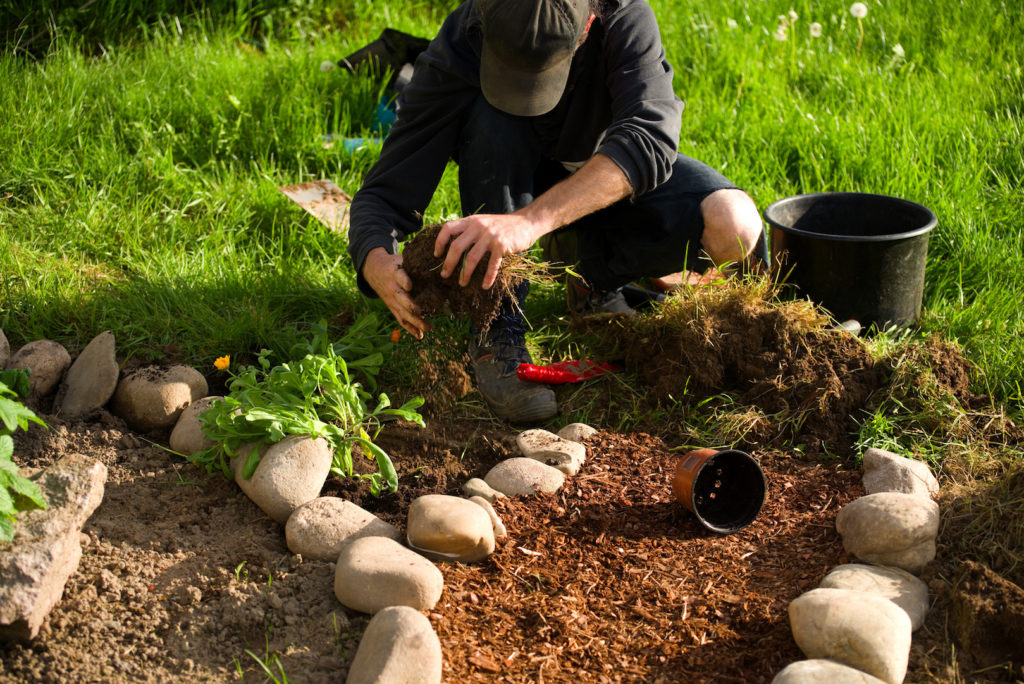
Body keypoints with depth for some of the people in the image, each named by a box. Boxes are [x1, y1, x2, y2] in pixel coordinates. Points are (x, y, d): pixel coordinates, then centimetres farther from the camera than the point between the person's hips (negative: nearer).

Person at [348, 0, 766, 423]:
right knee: (493, 115, -36)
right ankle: (497, 334, -25)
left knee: (735, 229, -29)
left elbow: (650, 138, -49)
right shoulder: (454, 56, -31)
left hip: (616, 176, 0)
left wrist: (531, 220, -62)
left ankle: (594, 274, -1)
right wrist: (378, 264, -53)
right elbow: (384, 195, -30)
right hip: (517, 176, 0)